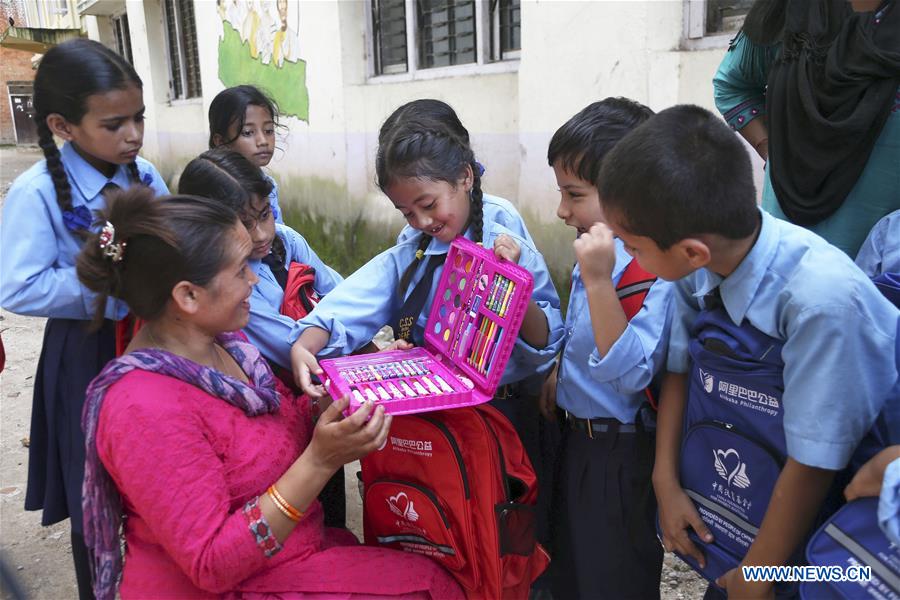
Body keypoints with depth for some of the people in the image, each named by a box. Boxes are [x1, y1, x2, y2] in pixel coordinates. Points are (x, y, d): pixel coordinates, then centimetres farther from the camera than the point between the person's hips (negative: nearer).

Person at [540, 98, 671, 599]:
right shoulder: (603, 250, 1)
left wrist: (597, 281, -37)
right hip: (578, 437, 9)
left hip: (621, 456, -8)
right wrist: (559, 376, 16)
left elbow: (630, 374, -33)